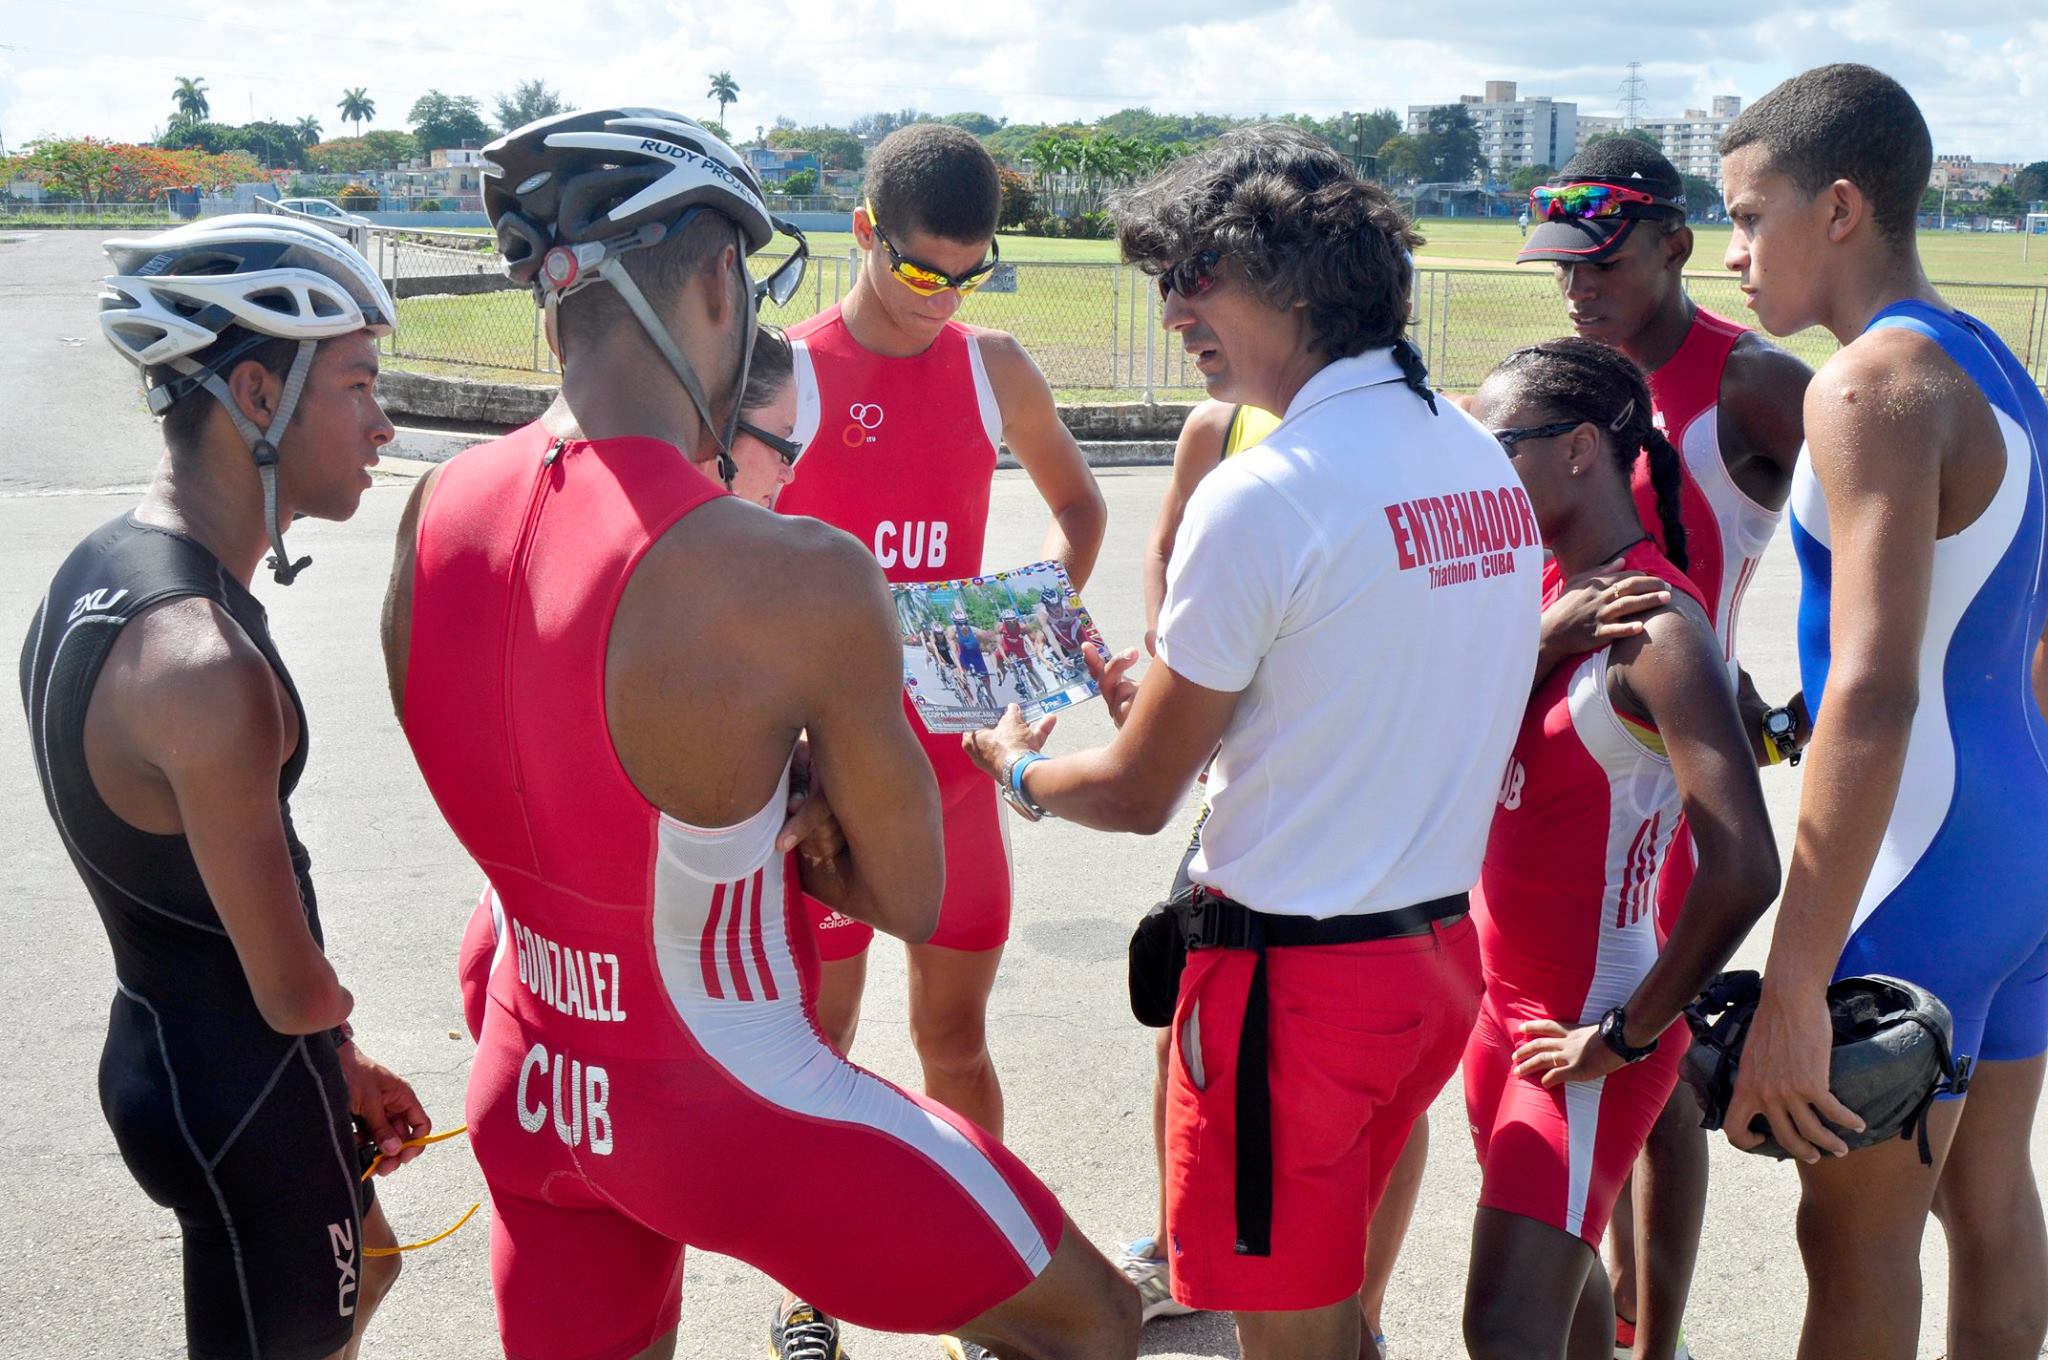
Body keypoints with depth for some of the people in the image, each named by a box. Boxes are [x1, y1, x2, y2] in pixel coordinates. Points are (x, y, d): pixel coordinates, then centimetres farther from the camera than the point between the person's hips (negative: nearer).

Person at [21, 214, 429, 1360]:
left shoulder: (101, 571, 0)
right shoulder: (204, 664, -31)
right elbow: (292, 992, -22)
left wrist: (340, 1068, 12)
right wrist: (339, 1021, 2)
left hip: (162, 1042, 9)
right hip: (242, 1096, -9)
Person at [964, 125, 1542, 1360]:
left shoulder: (1261, 496, -19)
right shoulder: (1486, 463, 5)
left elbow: (1140, 794, -11)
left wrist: (1019, 767, 9)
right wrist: (1173, 700, 21)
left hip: (1297, 969, -8)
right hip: (1442, 945, 8)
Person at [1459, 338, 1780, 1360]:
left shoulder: (1655, 625, -21)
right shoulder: (1539, 585, 5)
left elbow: (1742, 871, -29)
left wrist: (1626, 1037, -20)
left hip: (1587, 1032, -8)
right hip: (1505, 1002, 8)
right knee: (1559, 1271, 22)